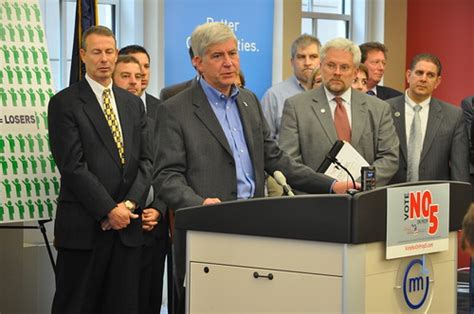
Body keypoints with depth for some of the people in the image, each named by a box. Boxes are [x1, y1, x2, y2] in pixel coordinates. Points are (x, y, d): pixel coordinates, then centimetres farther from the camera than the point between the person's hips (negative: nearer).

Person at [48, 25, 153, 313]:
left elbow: (145, 160, 10)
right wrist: (109, 210, -13)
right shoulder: (64, 103, -3)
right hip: (83, 226, -5)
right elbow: (73, 166, -10)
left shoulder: (134, 103, 15)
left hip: (127, 225, 5)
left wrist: (130, 204, -6)